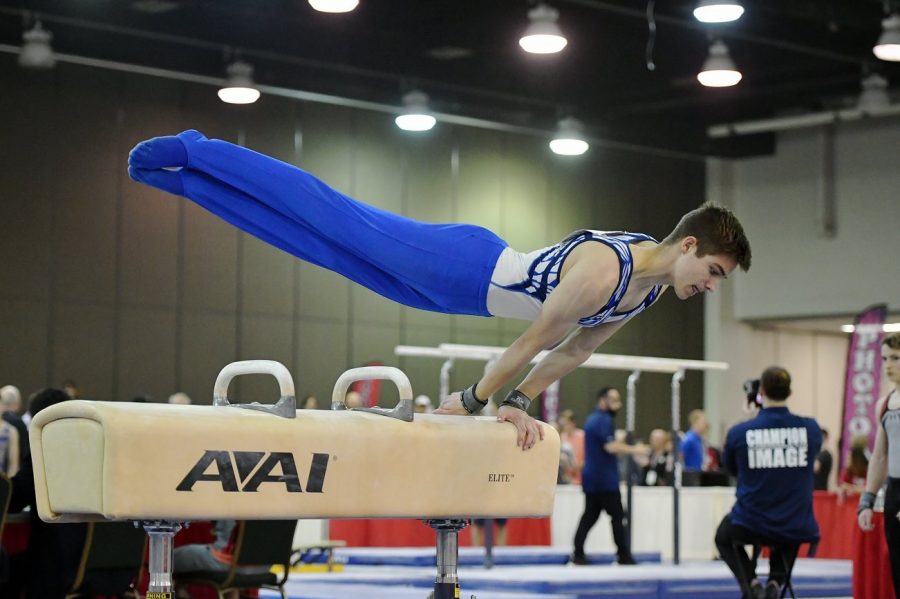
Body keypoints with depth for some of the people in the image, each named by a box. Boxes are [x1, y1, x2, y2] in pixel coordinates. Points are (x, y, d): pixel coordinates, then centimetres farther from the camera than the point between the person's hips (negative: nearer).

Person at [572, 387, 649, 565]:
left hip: (591, 477, 9)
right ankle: (624, 556, -3)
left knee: (590, 516, 7)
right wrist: (634, 450, -19)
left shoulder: (592, 420, 18)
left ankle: (578, 554, 1)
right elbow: (611, 446, -25)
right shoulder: (604, 420, -13)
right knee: (617, 516, -4)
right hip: (605, 479, -9)